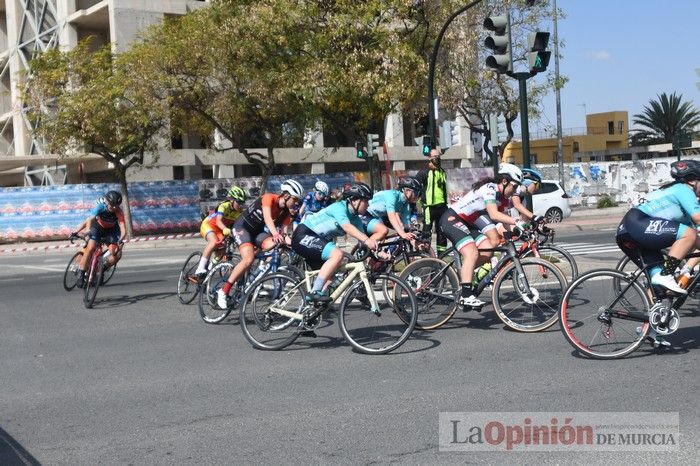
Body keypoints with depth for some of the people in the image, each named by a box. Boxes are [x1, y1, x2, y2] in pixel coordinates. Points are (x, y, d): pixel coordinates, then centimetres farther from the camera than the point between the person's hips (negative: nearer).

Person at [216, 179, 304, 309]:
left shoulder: (286, 213, -3)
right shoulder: (269, 198, -21)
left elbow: (284, 232, -8)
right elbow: (267, 218, -37)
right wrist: (275, 233, -55)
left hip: (258, 231, 6)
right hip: (242, 227, -6)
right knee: (249, 259, -29)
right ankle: (223, 292, -20)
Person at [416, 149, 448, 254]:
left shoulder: (442, 172, 18)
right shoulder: (424, 172, -3)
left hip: (441, 205, 6)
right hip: (429, 205, -6)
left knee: (442, 229, 7)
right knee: (427, 229, -5)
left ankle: (442, 249, 13)